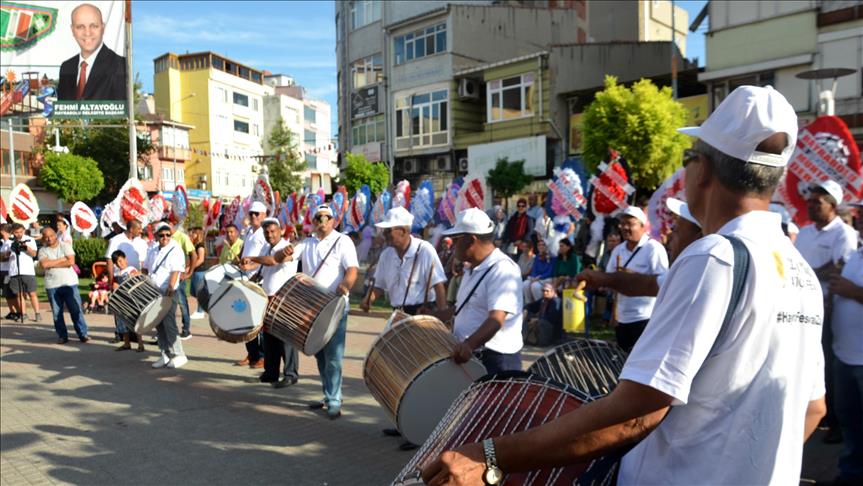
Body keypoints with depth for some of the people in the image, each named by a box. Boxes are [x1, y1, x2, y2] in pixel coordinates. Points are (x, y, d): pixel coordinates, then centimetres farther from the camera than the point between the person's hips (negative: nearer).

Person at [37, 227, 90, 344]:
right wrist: (62, 259, -9)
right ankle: (62, 336, 15)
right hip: (52, 286, 2)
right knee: (57, 312, 5)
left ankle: (83, 334, 2)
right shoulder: (42, 250, 6)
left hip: (69, 283, -2)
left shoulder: (65, 246, 4)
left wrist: (52, 263, -8)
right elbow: (44, 264, -13)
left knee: (76, 310, -3)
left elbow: (71, 261, -11)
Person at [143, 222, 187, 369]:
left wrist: (170, 287, -29)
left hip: (168, 293, -7)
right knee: (159, 324, 8)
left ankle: (178, 355, -2)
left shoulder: (175, 250, -6)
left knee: (168, 324, -9)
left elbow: (176, 272, -17)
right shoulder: (152, 251, 15)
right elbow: (146, 269, 23)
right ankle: (166, 355, 16)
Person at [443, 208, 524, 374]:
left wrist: (469, 344, -43)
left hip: (495, 359, -9)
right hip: (468, 355, 9)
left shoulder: (502, 269, -18)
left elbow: (496, 319, -30)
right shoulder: (472, 269, 14)